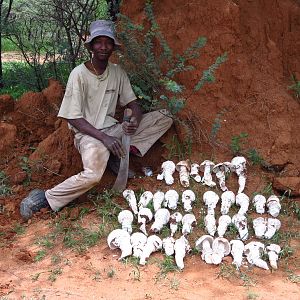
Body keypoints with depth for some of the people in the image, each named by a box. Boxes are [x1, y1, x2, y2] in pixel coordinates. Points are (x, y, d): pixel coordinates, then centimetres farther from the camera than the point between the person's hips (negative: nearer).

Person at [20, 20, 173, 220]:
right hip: (87, 133, -6)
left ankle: (120, 154, -9)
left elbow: (133, 103, 6)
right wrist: (103, 138, -22)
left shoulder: (118, 72, 4)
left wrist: (135, 121, -18)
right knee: (93, 175, -37)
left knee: (164, 117, -5)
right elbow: (73, 118, -12)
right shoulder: (79, 74, -11)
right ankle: (45, 198, -16)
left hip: (113, 129, 6)